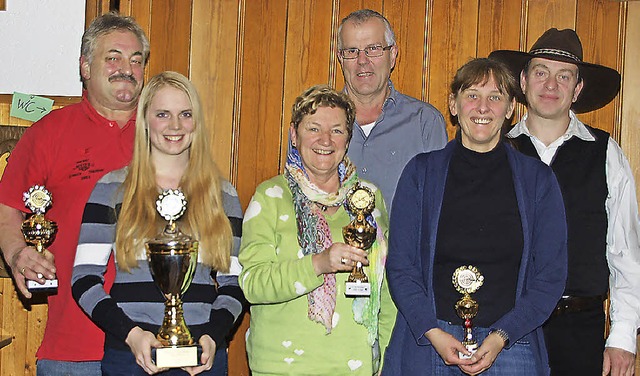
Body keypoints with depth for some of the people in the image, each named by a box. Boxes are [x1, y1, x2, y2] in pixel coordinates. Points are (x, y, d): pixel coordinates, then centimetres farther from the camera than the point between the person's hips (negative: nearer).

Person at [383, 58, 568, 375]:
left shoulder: (537, 179, 4)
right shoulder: (421, 172, 4)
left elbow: (551, 274, 1)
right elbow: (400, 265, 1)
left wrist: (500, 337, -10)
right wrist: (433, 333, -12)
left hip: (510, 345, 0)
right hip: (428, 343, 0)